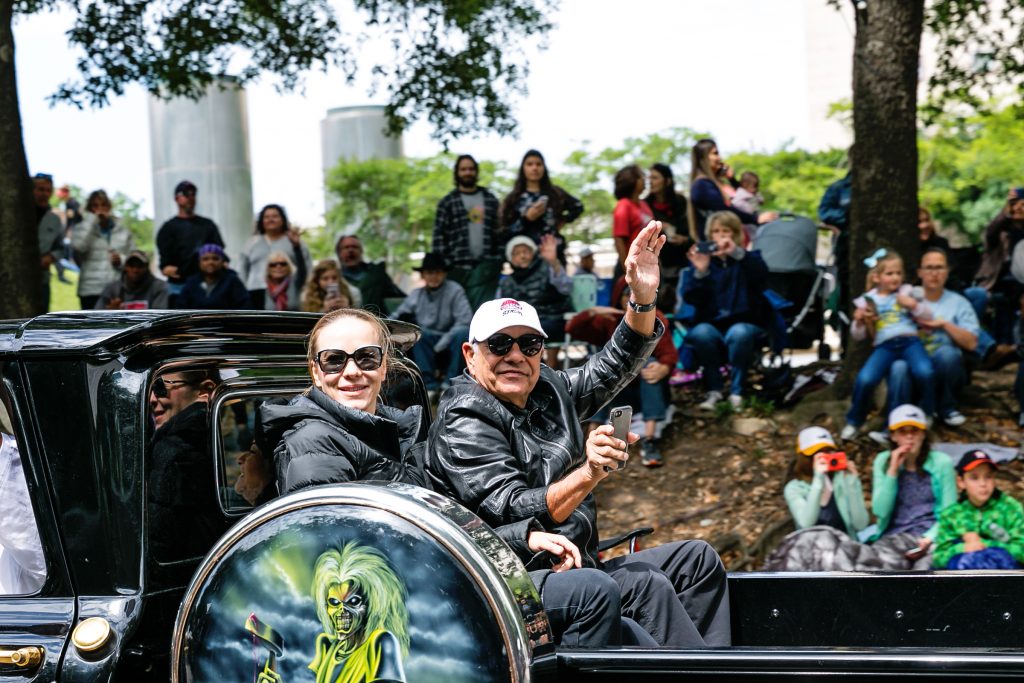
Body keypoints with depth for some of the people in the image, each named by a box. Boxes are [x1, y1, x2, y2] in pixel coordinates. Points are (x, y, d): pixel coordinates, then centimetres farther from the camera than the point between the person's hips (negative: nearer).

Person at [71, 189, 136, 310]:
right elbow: (78, 245, -17)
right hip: (91, 291, -2)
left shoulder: (123, 230, 13)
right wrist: (92, 218, -9)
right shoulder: (82, 229, 7)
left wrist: (121, 260, -9)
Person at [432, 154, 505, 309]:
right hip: (459, 267, -2)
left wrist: (501, 260, 2)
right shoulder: (447, 203, 7)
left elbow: (500, 233, 12)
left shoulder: (491, 200, 16)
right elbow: (439, 237, 1)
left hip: (487, 268, 2)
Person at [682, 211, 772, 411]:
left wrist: (738, 254, -33)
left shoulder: (749, 259, 9)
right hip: (711, 325, 1)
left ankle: (736, 390, -20)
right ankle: (714, 390, -18)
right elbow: (690, 298, -3)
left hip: (745, 324, -1)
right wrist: (700, 272, -21)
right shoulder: (702, 259, 11)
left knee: (738, 333, -35)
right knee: (701, 333, -33)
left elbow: (761, 276, -17)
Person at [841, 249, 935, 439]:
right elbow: (858, 336, 11)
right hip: (884, 345, 0)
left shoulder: (907, 292, 15)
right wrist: (858, 321, -10)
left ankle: (928, 414, -2)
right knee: (864, 379, -28)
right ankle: (853, 422, -2)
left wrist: (914, 305, -3)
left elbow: (928, 316, 15)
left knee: (925, 372, -32)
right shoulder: (867, 300, 12)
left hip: (909, 341, 0)